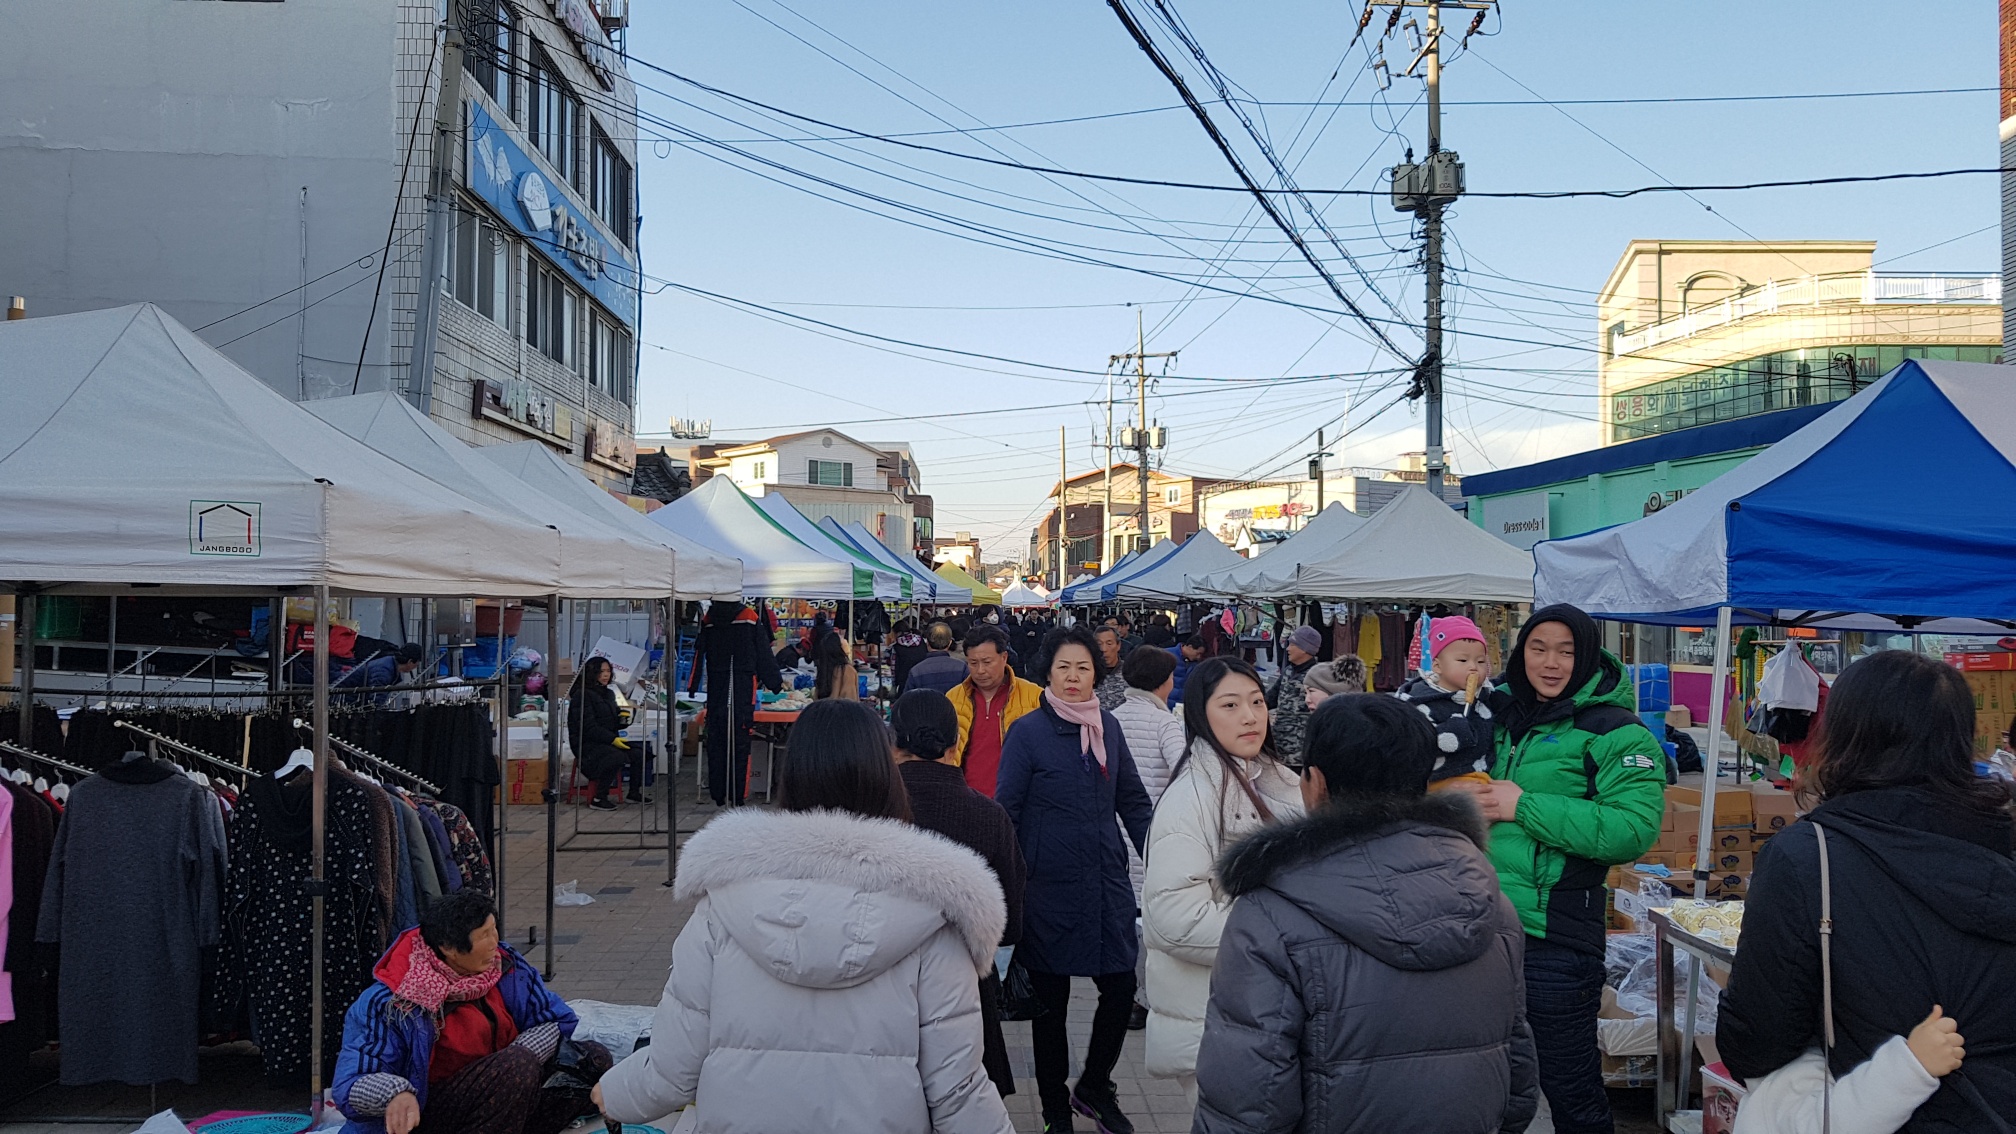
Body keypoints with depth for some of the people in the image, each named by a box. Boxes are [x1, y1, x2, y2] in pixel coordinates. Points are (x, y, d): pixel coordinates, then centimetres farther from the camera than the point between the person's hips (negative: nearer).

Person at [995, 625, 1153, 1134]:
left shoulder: (1108, 726, 6)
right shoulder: (1027, 732, -7)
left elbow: (1134, 801, 11)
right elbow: (1006, 813, -5)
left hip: (1108, 883, 4)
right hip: (1050, 888, -4)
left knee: (1121, 988, 5)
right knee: (1051, 1001, 7)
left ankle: (1093, 1088, 30)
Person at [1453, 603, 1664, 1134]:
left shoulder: (1617, 733, -10)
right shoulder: (1510, 721, 12)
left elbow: (1632, 830, -23)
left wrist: (1523, 807, -21)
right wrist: (1472, 800, 5)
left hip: (1556, 938, -7)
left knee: (1570, 1089, 4)